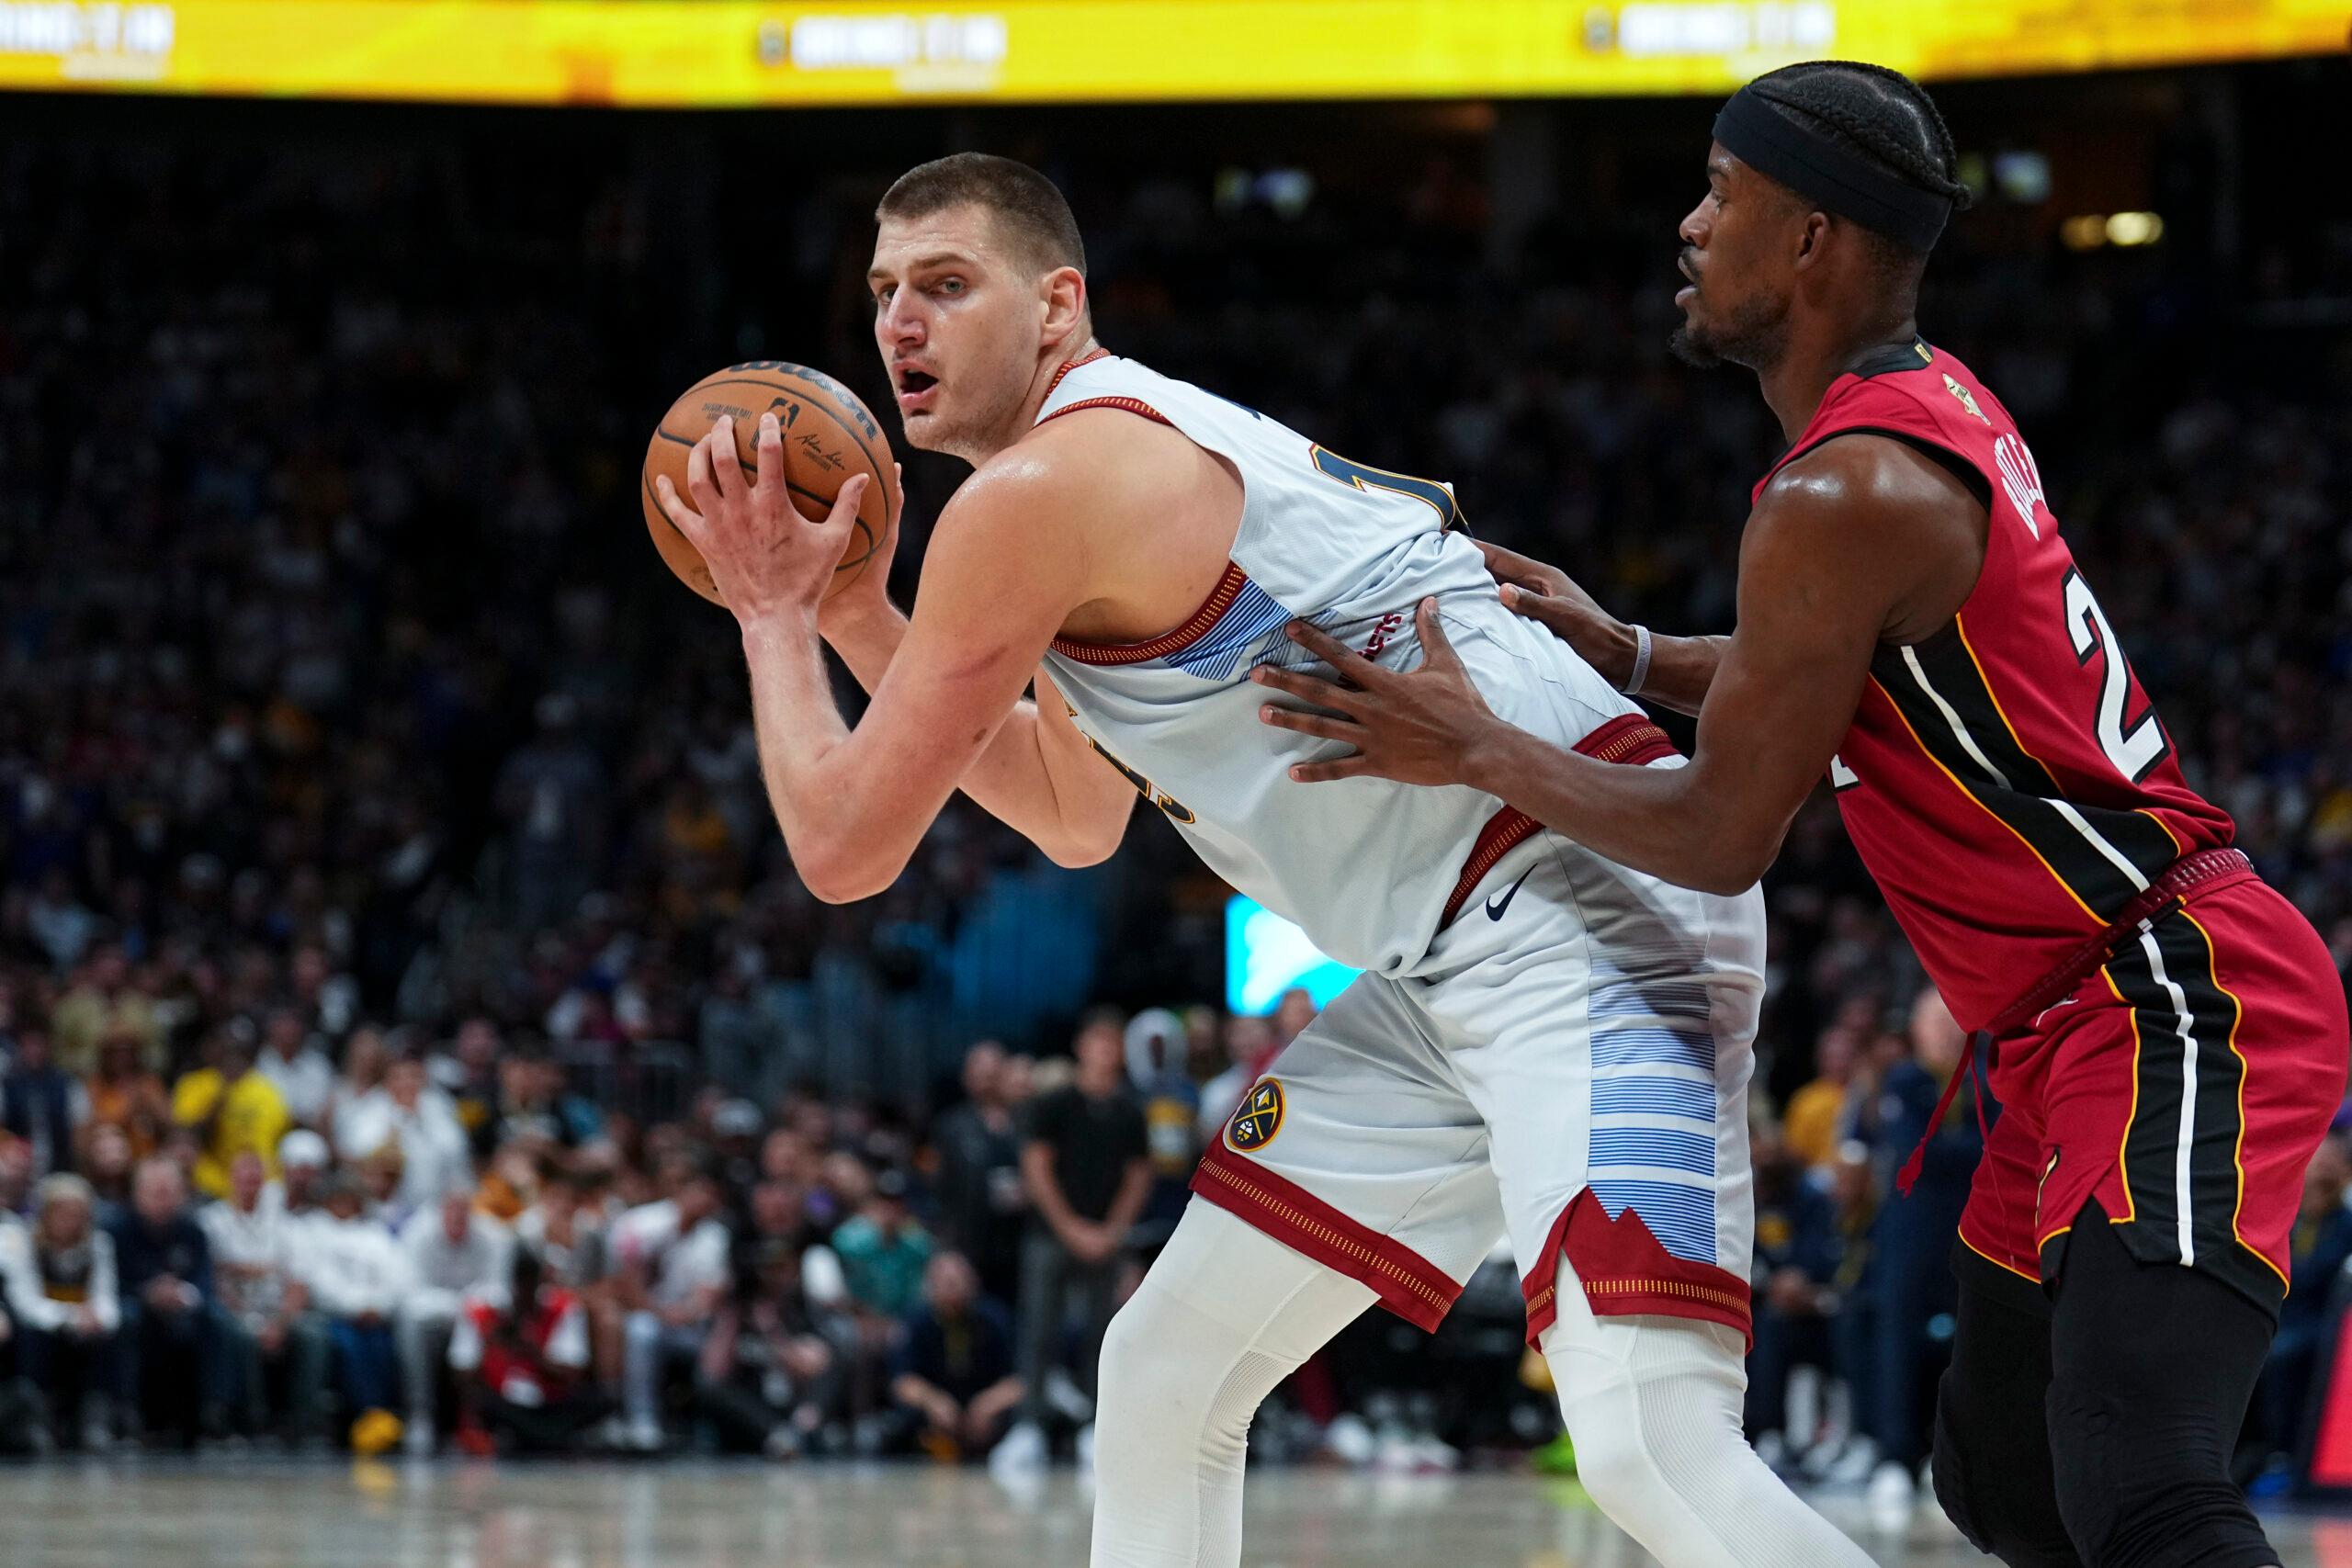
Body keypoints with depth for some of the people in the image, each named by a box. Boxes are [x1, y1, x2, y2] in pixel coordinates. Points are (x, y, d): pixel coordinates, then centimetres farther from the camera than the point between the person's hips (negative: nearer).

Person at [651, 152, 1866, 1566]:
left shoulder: (1033, 492, -11)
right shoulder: (1144, 453, 21)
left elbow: (847, 846, -6)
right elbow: (1075, 817, 35)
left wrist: (771, 615, 10)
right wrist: (852, 615, 28)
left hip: (1583, 913, -11)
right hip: (1452, 967, 11)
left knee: (1651, 1447, -27)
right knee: (1163, 1382, 15)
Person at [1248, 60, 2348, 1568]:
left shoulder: (1843, 500, -19)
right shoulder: (1934, 403, 12)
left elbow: (1724, 837, -12)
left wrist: (1480, 751, -2)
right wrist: (1624, 655, 18)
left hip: (2180, 1003, -11)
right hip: (2083, 1032, 11)